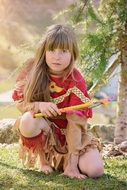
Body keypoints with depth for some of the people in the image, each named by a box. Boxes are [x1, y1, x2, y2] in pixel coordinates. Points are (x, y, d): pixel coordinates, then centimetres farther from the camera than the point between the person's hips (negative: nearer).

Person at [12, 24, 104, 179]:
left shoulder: (75, 80, -19)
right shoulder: (33, 71, -14)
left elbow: (75, 121, -22)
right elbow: (19, 103, -10)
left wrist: (72, 163, -26)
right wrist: (39, 106, -33)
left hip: (71, 135, -1)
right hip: (45, 130, 1)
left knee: (95, 170, -22)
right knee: (28, 120, -34)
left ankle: (62, 161, 12)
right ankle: (43, 159, -6)